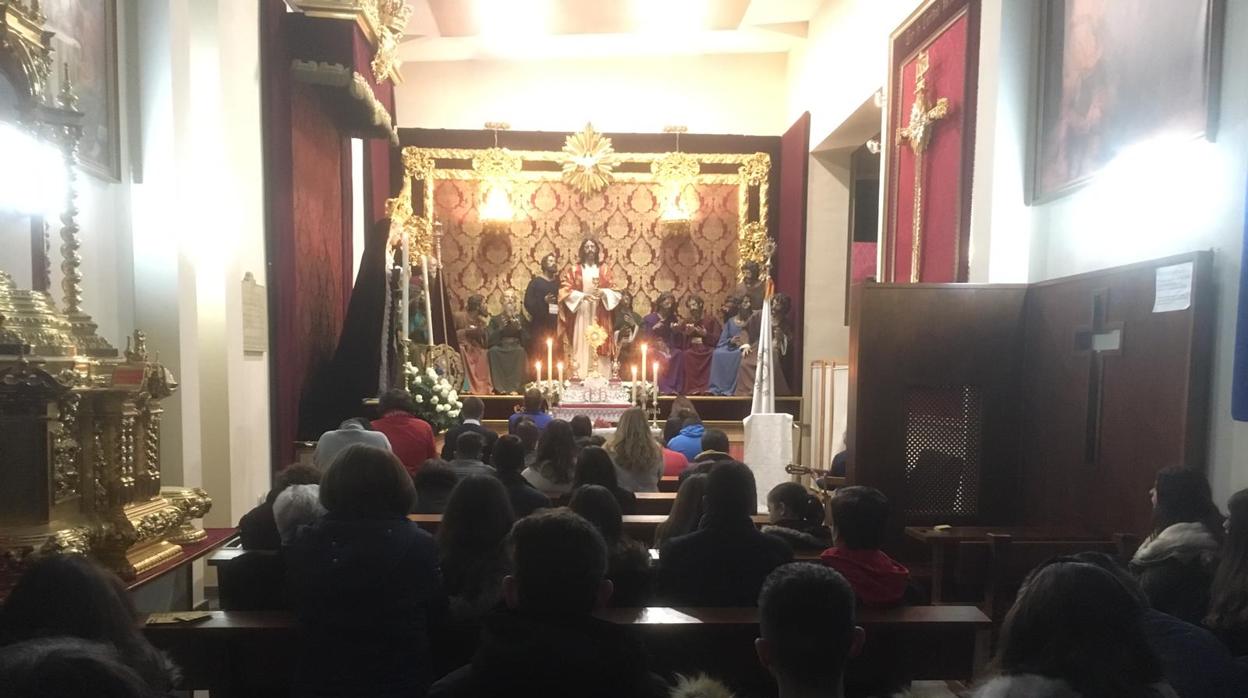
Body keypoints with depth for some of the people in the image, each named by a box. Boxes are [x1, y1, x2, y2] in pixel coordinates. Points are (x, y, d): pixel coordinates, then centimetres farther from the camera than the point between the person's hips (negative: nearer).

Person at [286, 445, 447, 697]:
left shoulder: (305, 543, -10)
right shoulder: (419, 544, -18)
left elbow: (299, 610, 6)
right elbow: (437, 614, -4)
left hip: (320, 677, 2)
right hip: (398, 676, -2)